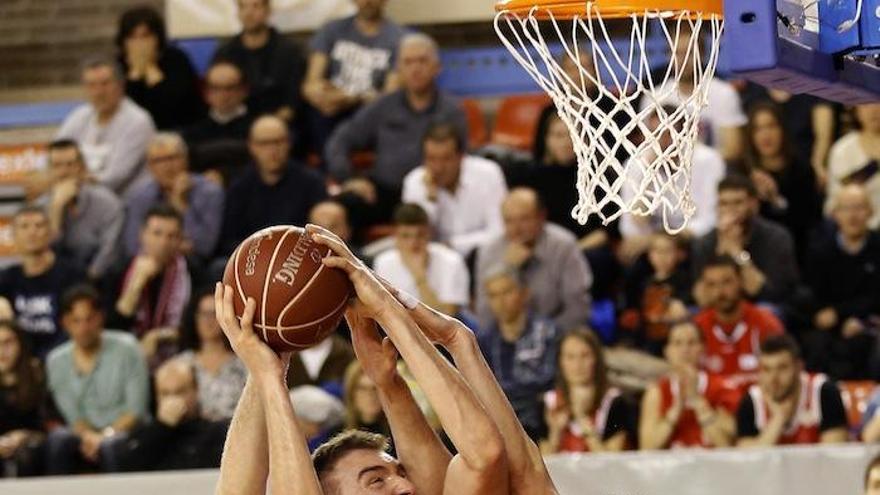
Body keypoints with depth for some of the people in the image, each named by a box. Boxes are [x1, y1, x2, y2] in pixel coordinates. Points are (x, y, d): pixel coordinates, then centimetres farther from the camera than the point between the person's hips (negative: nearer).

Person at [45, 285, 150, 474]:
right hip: (85, 434, 3)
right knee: (58, 439, -29)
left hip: (126, 431, -3)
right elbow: (71, 415, 2)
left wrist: (106, 436, -19)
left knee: (111, 445, -37)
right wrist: (89, 436, -20)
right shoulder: (56, 361, 5)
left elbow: (136, 409, -7)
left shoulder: (126, 349, -4)